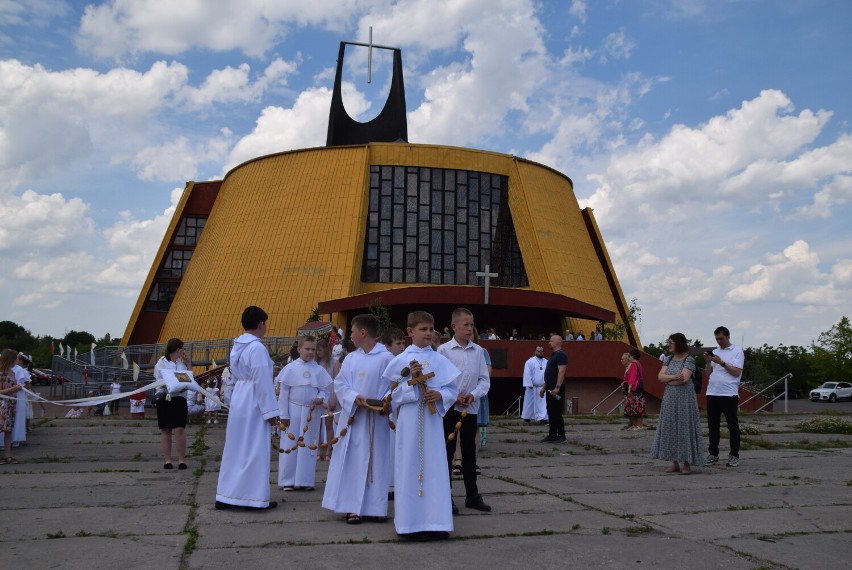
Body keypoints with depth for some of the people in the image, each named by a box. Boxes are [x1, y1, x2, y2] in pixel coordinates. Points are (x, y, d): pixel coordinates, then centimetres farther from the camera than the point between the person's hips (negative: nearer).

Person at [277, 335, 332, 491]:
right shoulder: (290, 368, -3)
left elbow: (325, 390, 7)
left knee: (308, 445, 8)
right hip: (294, 410, -1)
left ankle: (305, 480, 17)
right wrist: (283, 414, -4)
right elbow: (284, 393, -2)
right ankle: (288, 480, 13)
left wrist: (321, 398, -16)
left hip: (312, 412, 2)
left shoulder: (319, 370, 1)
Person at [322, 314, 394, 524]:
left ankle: (374, 507, 14)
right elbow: (339, 384, 4)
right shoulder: (351, 358, 7)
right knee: (352, 462, 5)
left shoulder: (386, 358, -7)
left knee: (375, 463, 3)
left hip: (376, 420, -4)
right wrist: (354, 397, -14)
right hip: (353, 416, 4)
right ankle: (353, 507, 12)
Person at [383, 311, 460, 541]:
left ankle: (435, 521, 12)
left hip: (432, 420, 2)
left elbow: (452, 389, 6)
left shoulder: (439, 360, 6)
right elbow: (393, 393, -2)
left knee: (434, 467, 3)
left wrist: (440, 395, -13)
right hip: (409, 420, -2)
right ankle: (411, 521, 11)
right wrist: (411, 380, -15)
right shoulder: (401, 361, 1)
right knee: (410, 467, 1)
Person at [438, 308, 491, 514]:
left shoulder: (478, 351, 4)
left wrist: (473, 395, -11)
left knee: (469, 451, 12)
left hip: (471, 408, 3)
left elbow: (485, 379, 5)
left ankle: (472, 495, 21)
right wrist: (453, 396, -16)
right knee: (447, 451, 3)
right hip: (449, 407, -3)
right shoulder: (444, 350, -6)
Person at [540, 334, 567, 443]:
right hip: (550, 388, 10)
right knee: (551, 413, 11)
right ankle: (552, 435, 17)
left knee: (556, 413, -7)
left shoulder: (561, 355, -13)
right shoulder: (553, 355, 19)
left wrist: (557, 387, -28)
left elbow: (562, 371, -22)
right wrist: (544, 387, 23)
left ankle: (561, 436, -1)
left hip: (556, 390, -10)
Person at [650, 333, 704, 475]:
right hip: (670, 398, 6)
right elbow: (660, 376, 1)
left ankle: (687, 463, 4)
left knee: (684, 428, -3)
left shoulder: (689, 360, -7)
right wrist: (674, 377, -15)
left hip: (684, 398, -6)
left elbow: (684, 378, -19)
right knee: (670, 429, 5)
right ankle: (674, 463, 12)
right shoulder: (669, 359, 11)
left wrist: (668, 380, -6)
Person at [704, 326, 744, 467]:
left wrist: (721, 362, -15)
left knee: (732, 425, 2)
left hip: (729, 394, -5)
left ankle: (734, 456, 9)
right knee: (713, 425, 7)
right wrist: (708, 362, -2)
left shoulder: (737, 351, 0)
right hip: (712, 393, 5)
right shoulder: (714, 352, 16)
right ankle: (713, 454, 15)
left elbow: (737, 372, -9)